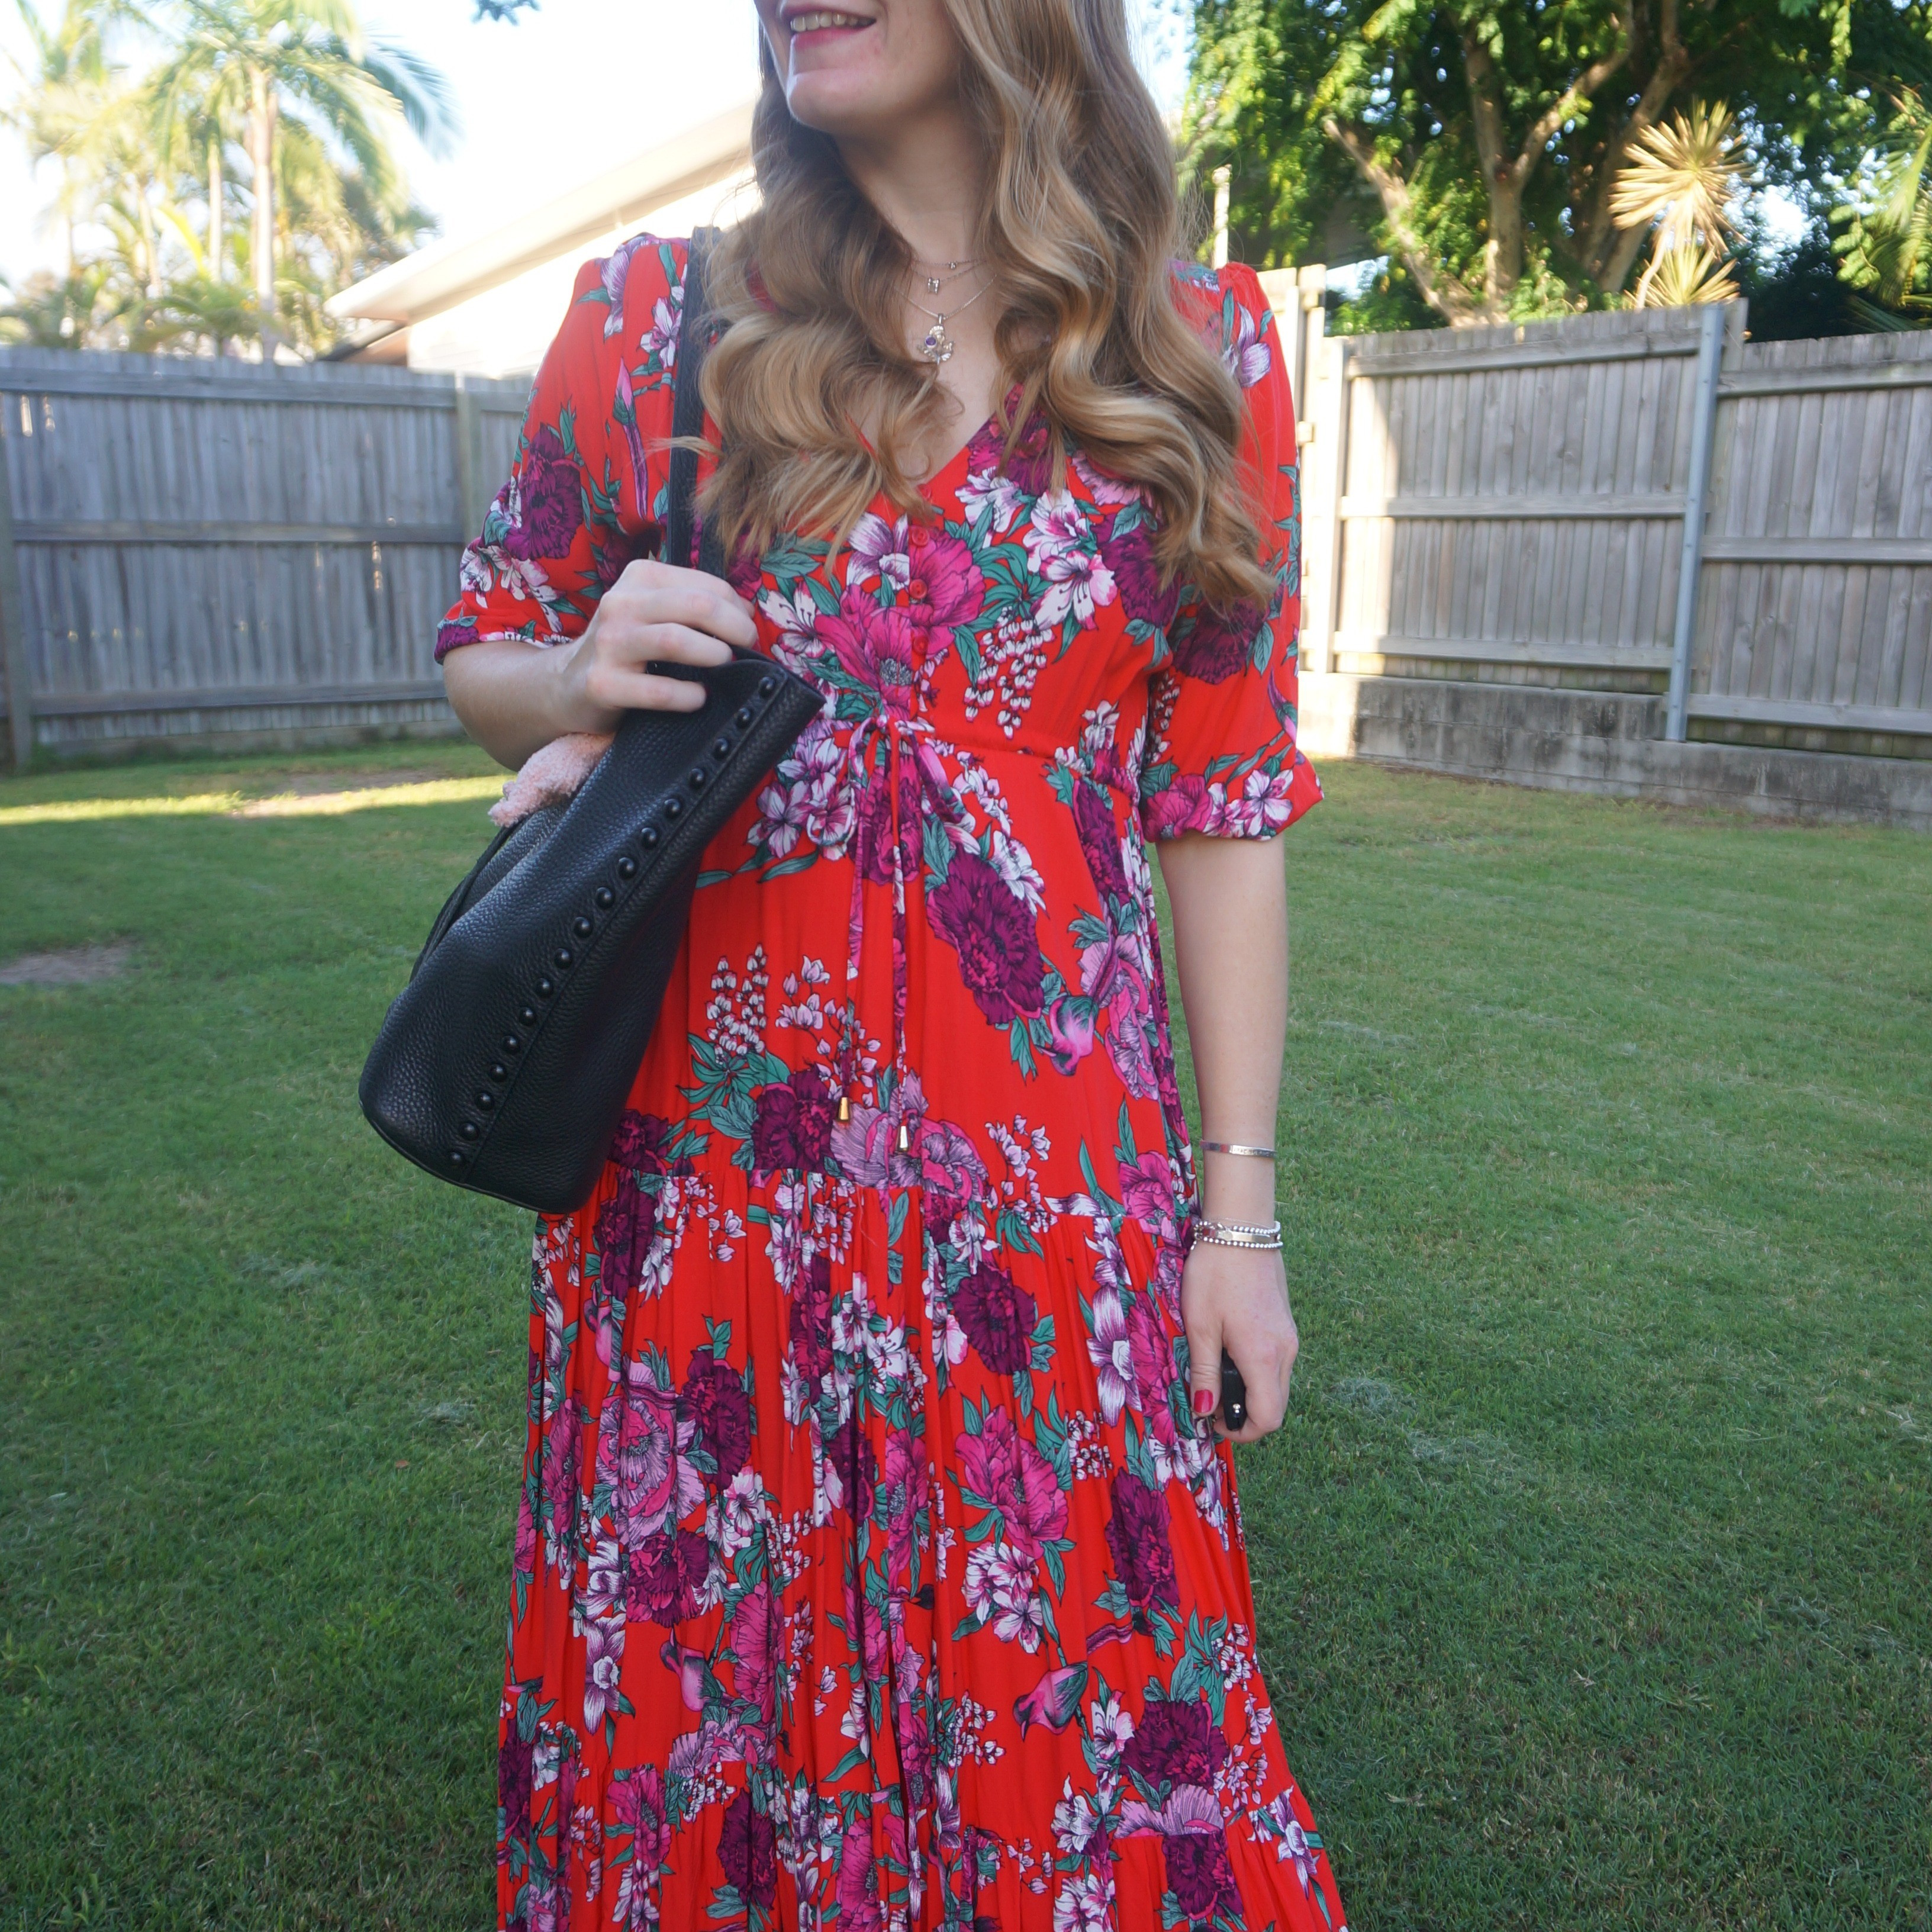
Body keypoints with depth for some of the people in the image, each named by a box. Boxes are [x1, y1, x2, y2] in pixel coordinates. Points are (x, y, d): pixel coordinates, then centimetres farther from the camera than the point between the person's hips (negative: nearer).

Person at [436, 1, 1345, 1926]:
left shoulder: (1202, 352, 3)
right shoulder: (652, 313, 4)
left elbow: (1225, 800, 2)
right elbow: (485, 661, 13)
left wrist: (1241, 1203, 1)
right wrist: (578, 685, -12)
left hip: (1054, 1184, 0)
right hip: (705, 1164, 1)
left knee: (1066, 1702, 10)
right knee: (693, 1672, 15)